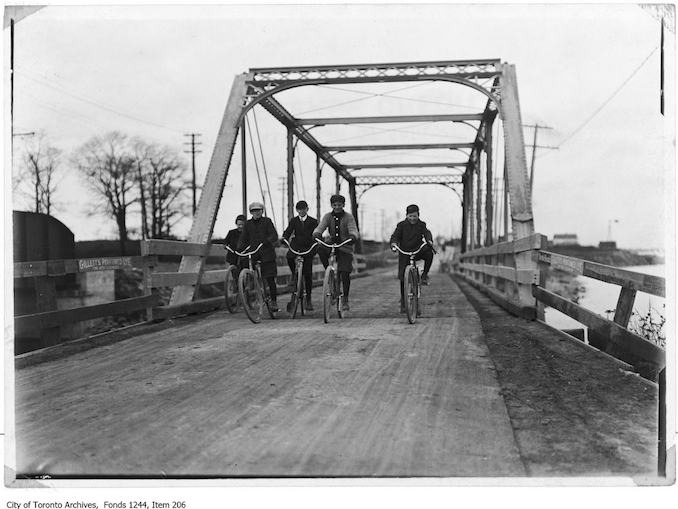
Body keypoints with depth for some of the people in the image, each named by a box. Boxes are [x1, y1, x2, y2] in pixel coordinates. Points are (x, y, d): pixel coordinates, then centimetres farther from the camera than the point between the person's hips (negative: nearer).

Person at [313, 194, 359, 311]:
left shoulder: (349, 217, -4)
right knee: (321, 249, -32)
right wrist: (317, 234, -36)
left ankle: (345, 300, 5)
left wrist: (352, 237, -40)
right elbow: (320, 227, -13)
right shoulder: (328, 216, 2)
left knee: (345, 274, -8)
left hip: (345, 248, -2)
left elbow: (353, 230, -17)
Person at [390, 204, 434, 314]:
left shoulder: (421, 225, 1)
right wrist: (393, 243, -34)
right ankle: (403, 302, 6)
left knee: (429, 253, -32)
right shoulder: (401, 225, -2)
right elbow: (395, 235, -11)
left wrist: (429, 240, -38)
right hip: (404, 253, -1)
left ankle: (424, 274, -11)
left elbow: (426, 233, -15)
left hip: (418, 251, 1)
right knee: (403, 278, -4)